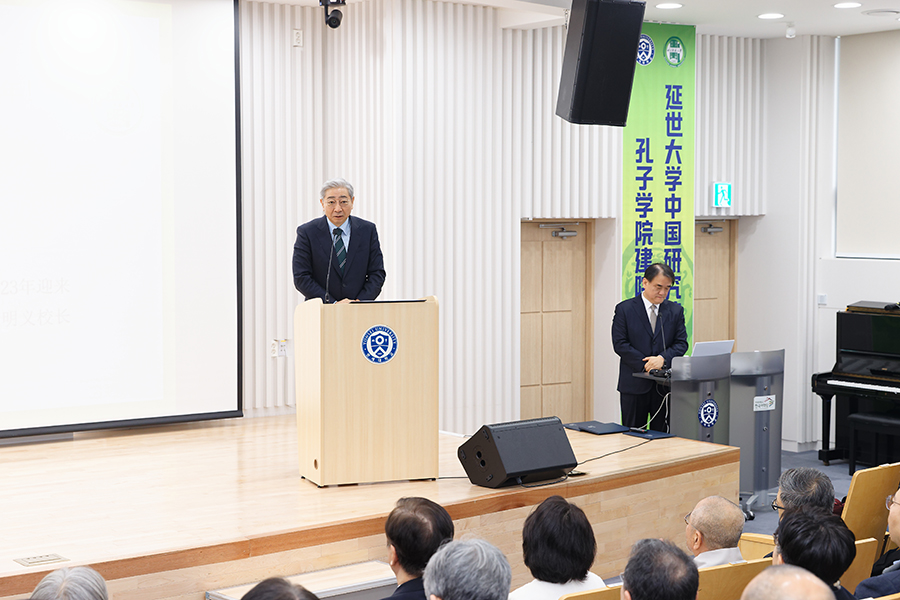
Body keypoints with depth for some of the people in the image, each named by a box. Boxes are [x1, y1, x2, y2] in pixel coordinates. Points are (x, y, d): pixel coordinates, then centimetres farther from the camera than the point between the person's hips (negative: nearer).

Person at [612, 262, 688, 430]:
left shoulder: (675, 311, 9)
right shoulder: (624, 309, 0)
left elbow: (681, 343, 4)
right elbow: (620, 344, -6)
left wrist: (663, 359, -15)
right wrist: (645, 365, -13)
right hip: (634, 385, -2)